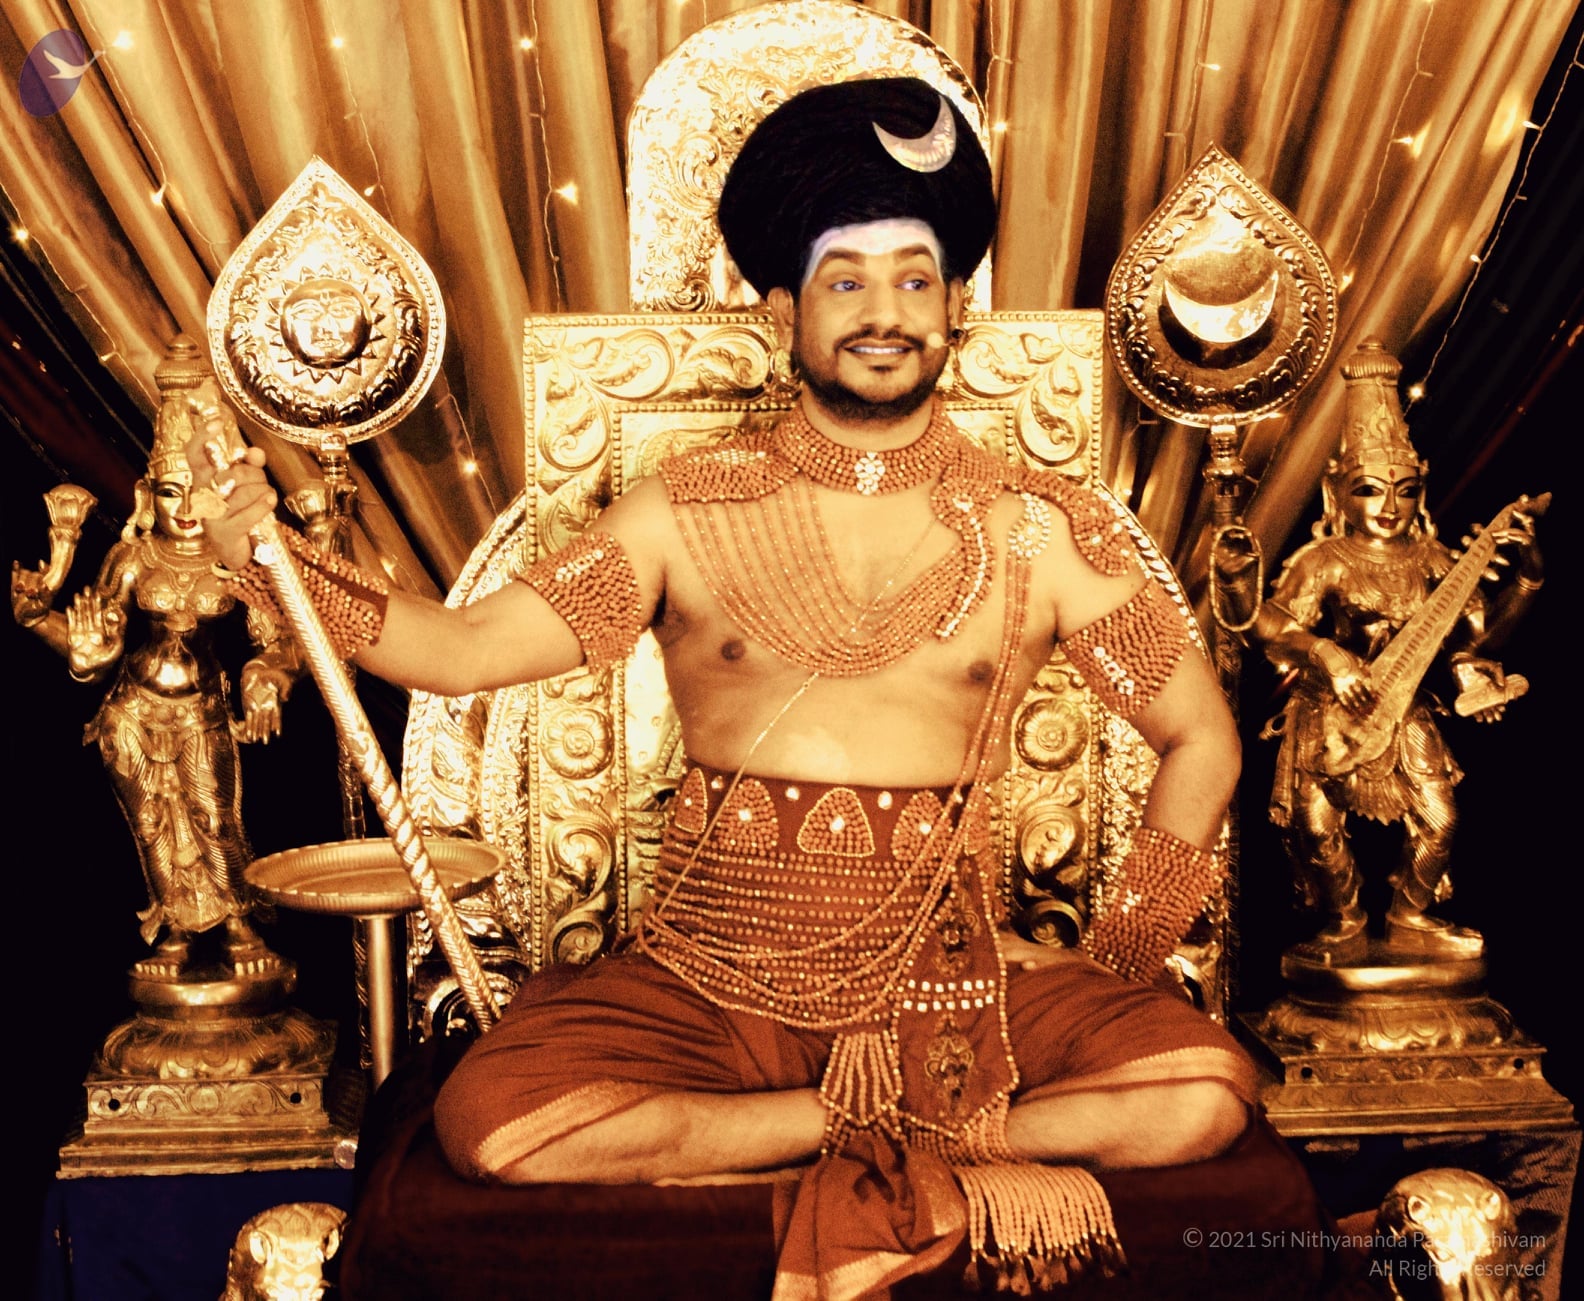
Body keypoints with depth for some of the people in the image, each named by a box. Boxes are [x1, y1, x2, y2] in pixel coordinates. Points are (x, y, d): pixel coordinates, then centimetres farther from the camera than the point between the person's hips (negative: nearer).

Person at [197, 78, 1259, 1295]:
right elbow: (465, 648, -3)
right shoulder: (688, 512, 3)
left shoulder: (1041, 531, 2)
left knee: (1204, 1092, -23)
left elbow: (1203, 738, 8)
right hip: (707, 978, 1)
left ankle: (894, 1175, -8)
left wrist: (1116, 954, 3)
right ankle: (943, 1144, -11)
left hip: (949, 980, 0)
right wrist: (282, 564, -17)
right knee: (493, 1117, -25)